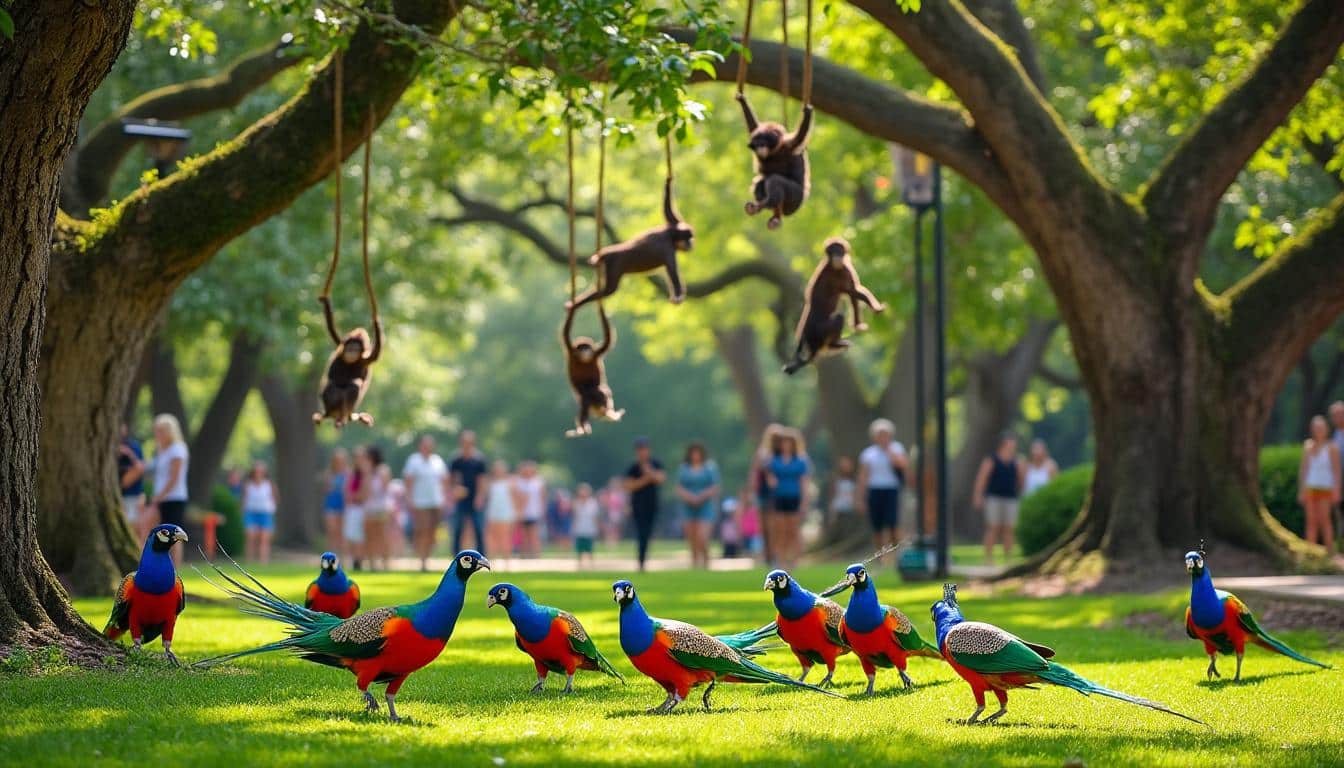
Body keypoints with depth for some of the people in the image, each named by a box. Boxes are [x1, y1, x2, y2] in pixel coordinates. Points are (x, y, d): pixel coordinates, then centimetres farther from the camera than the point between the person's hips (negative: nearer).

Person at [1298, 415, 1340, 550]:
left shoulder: (1331, 447, -2)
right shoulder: (1308, 446, 11)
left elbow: (1337, 470, -4)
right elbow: (1303, 469, 13)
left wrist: (1336, 491, -11)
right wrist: (1301, 491, 10)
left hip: (1325, 488, -4)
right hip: (1310, 487, 4)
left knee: (1324, 519, -12)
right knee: (1311, 520, 1)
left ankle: (1330, 550, -10)